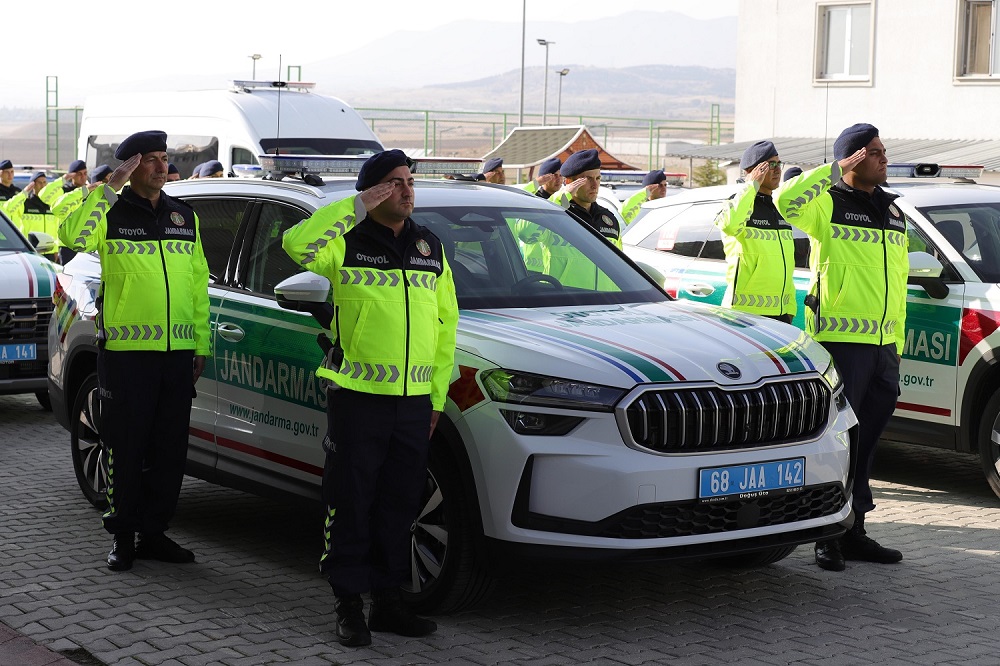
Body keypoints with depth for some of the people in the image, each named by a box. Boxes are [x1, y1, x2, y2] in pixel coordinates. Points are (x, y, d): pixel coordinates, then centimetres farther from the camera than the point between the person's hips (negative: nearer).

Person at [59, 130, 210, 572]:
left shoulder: (184, 217, 14)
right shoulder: (111, 214, -1)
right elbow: (74, 236, -24)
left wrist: (201, 343, 14)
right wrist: (110, 187, -22)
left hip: (177, 353, 5)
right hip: (126, 350, -5)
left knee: (170, 449, 8)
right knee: (126, 448, 1)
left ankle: (153, 532, 19)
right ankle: (122, 536, 12)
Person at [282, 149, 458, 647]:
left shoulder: (430, 248, 13)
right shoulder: (347, 243, -3)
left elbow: (445, 325, 15)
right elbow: (297, 243, -25)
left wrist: (438, 394, 10)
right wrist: (357, 206, -21)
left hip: (414, 402, 5)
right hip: (358, 399, -5)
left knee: (398, 507, 11)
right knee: (352, 504, 2)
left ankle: (387, 601, 22)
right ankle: (349, 605, 12)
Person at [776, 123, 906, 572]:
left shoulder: (892, 211, 18)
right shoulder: (829, 204, -5)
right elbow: (787, 202, -28)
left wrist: (897, 341, 19)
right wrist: (836, 170, -21)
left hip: (881, 344, 7)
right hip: (839, 339, -7)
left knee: (865, 440, 12)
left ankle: (853, 531, 21)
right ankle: (829, 537, 3)